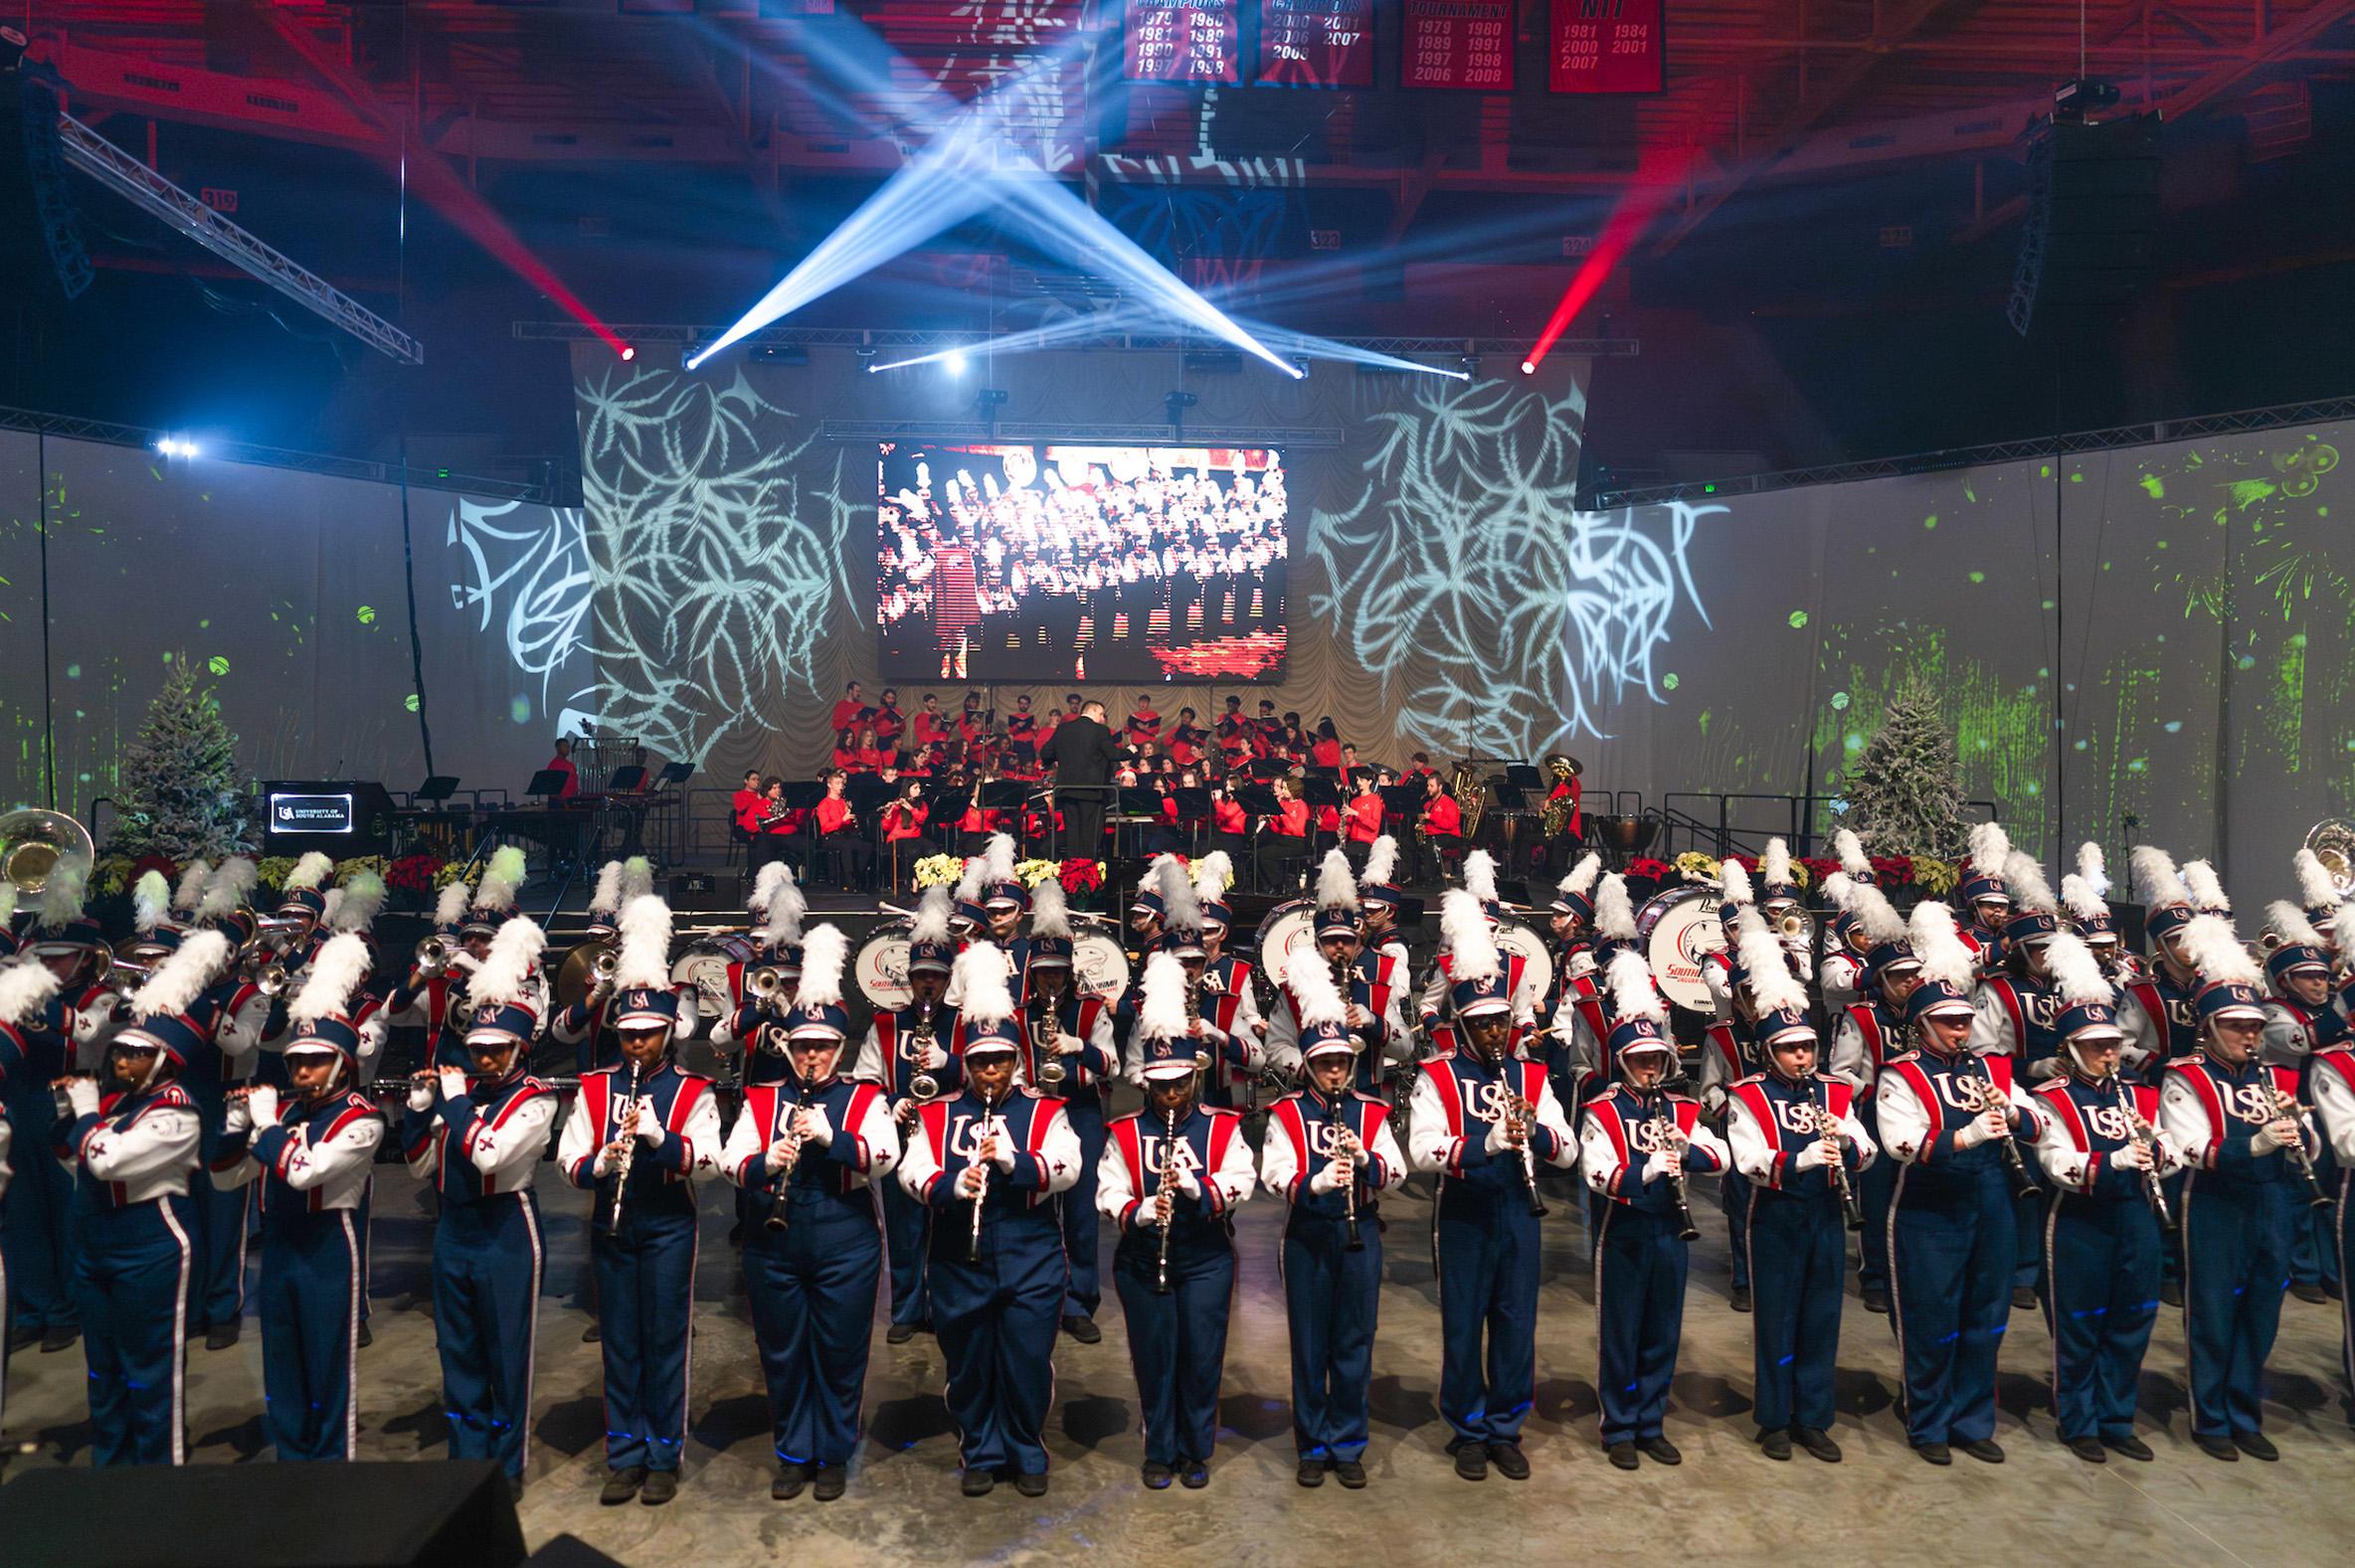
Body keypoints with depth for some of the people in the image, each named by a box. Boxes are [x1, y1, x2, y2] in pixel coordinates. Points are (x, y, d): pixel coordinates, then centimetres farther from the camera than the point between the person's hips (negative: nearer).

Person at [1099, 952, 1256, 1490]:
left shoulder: (1223, 1127, 0)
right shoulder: (1125, 1132, 0)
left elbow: (1240, 1182, -10)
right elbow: (1108, 1192, -5)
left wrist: (1195, 1185, -27)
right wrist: (1140, 1211, -25)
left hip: (1206, 1259, 0)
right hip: (1141, 1260, 0)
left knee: (1202, 1357, 5)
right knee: (1153, 1358, 7)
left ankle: (1196, 1451, 23)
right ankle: (1160, 1453, 23)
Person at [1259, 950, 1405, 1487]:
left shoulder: (1370, 1113, 4)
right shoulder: (1287, 1114, -2)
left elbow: (1396, 1171, -4)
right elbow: (1275, 1175, -13)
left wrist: (1365, 1160, -24)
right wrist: (1319, 1182, -30)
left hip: (1360, 1235, 2)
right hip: (1308, 1237, -1)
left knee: (1355, 1344, 8)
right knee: (1309, 1346, 7)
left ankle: (1348, 1446, 22)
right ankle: (1312, 1448, 21)